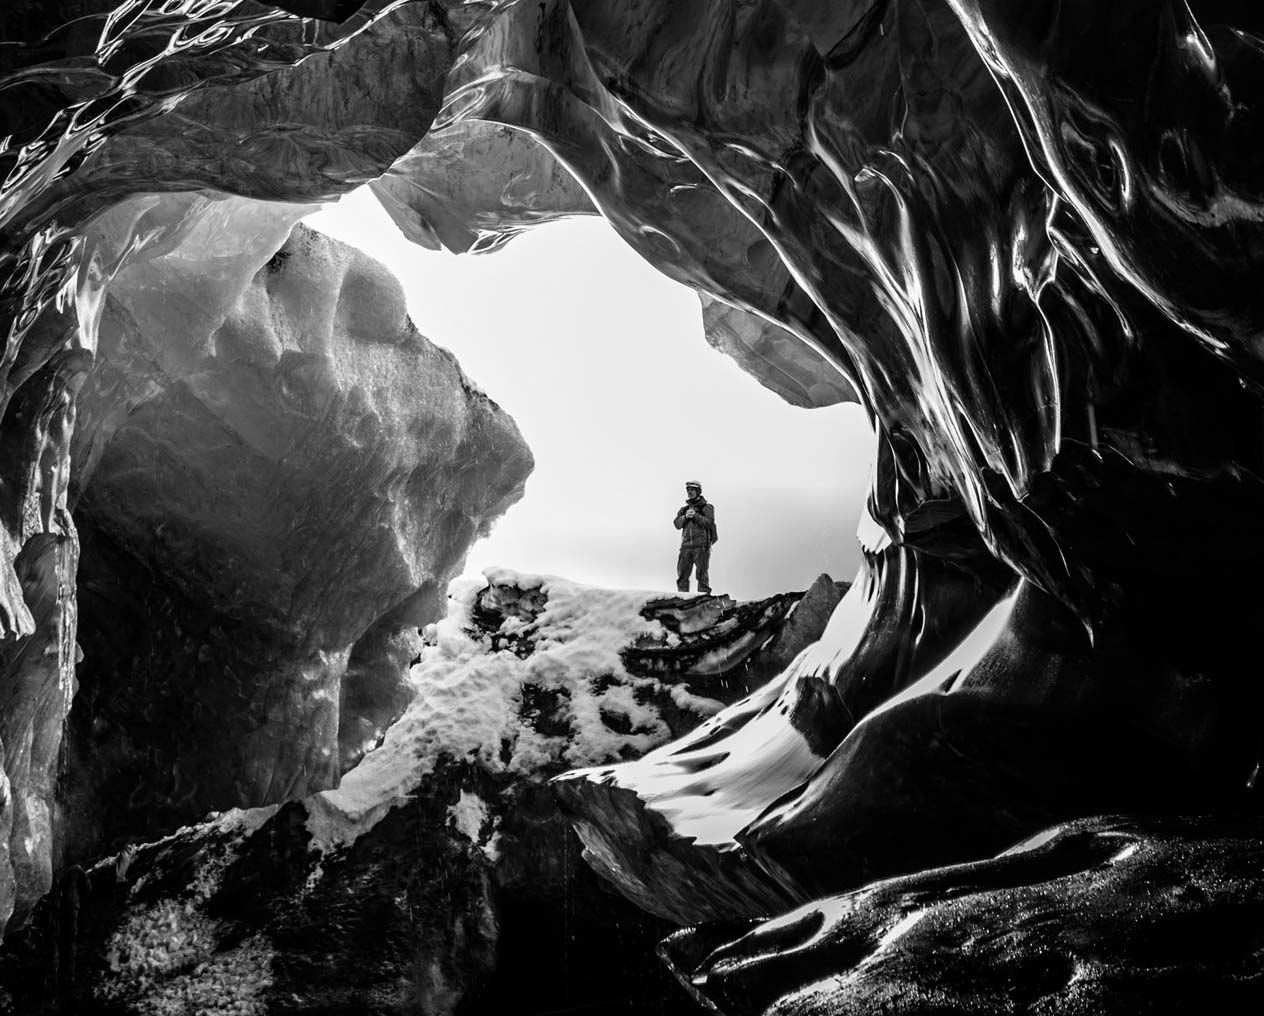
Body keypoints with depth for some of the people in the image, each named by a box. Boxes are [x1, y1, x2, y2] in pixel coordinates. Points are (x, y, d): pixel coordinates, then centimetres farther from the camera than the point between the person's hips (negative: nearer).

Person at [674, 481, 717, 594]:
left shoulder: (707, 507, 6)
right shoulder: (684, 508, 19)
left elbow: (709, 523, -7)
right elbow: (677, 524, 8)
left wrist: (695, 516, -15)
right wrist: (685, 517, -9)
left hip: (701, 546, -4)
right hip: (686, 546, 4)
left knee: (702, 574, -7)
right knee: (682, 575, 1)